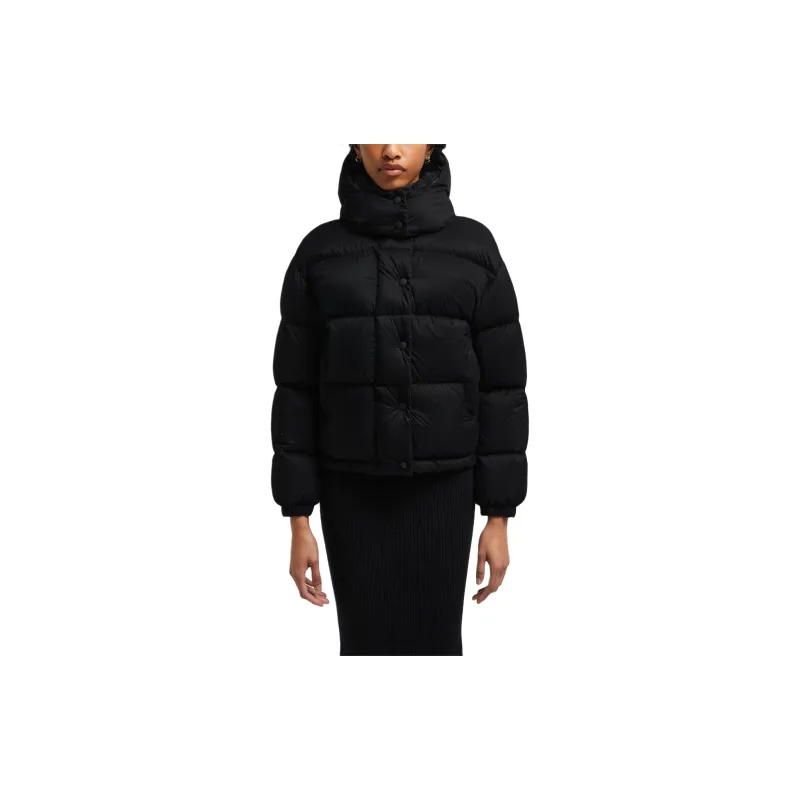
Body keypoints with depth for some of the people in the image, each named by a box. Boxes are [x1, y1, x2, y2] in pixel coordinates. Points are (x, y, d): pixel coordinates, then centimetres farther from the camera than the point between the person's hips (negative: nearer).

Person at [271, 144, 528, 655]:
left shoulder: (473, 246, -2)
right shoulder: (321, 251, -1)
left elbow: (500, 386, -2)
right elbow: (297, 389, 0)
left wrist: (499, 516, -4)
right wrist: (298, 520, -3)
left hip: (442, 489, 0)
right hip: (352, 490, 0)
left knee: (435, 640, 7)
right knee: (366, 642, 7)